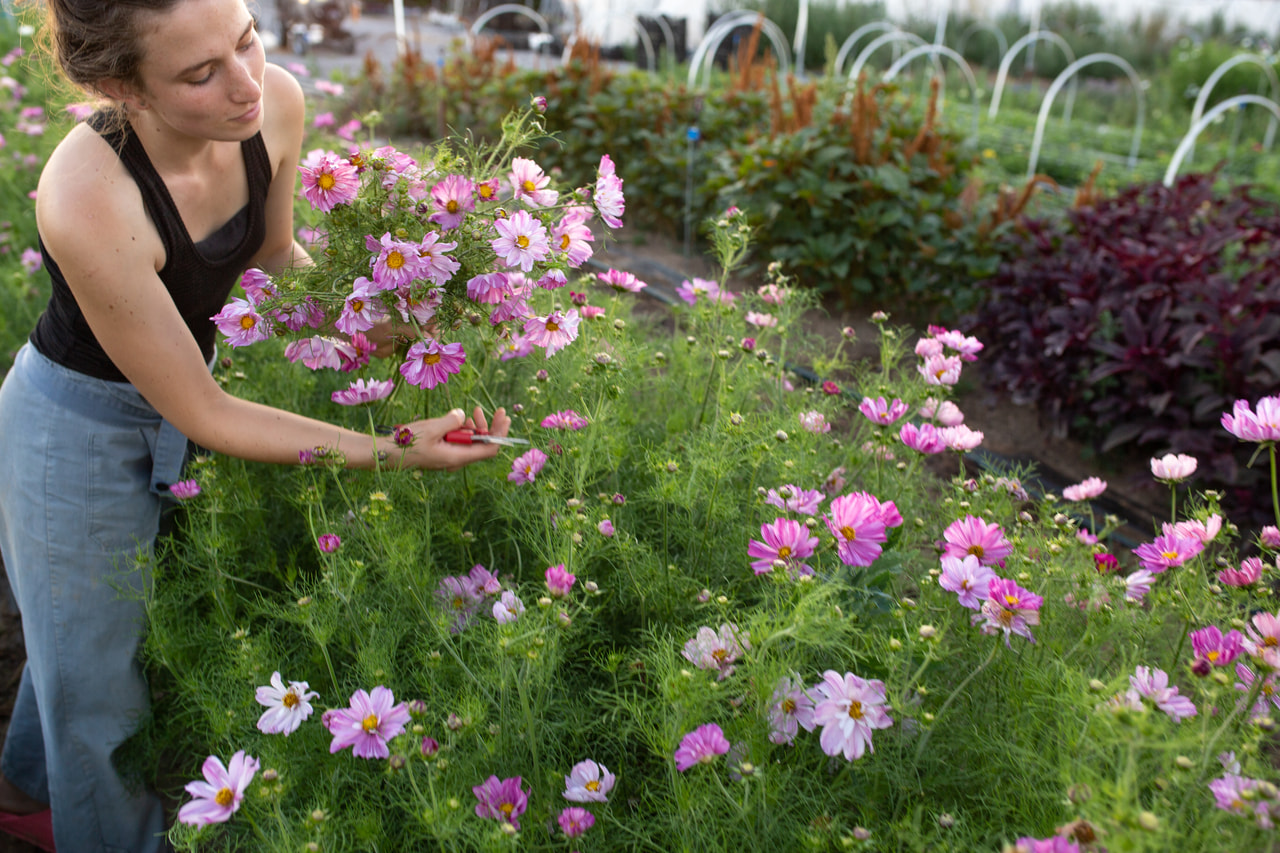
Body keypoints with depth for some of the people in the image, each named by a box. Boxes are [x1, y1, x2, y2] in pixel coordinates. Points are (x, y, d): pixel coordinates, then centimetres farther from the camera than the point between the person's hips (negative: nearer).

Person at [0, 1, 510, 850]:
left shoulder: (276, 101, -20)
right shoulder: (87, 199, -37)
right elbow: (201, 414, -29)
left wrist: (370, 319, -11)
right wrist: (388, 450, -33)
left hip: (164, 409, 6)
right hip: (74, 435, -6)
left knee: (83, 631, 31)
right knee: (102, 677, 17)